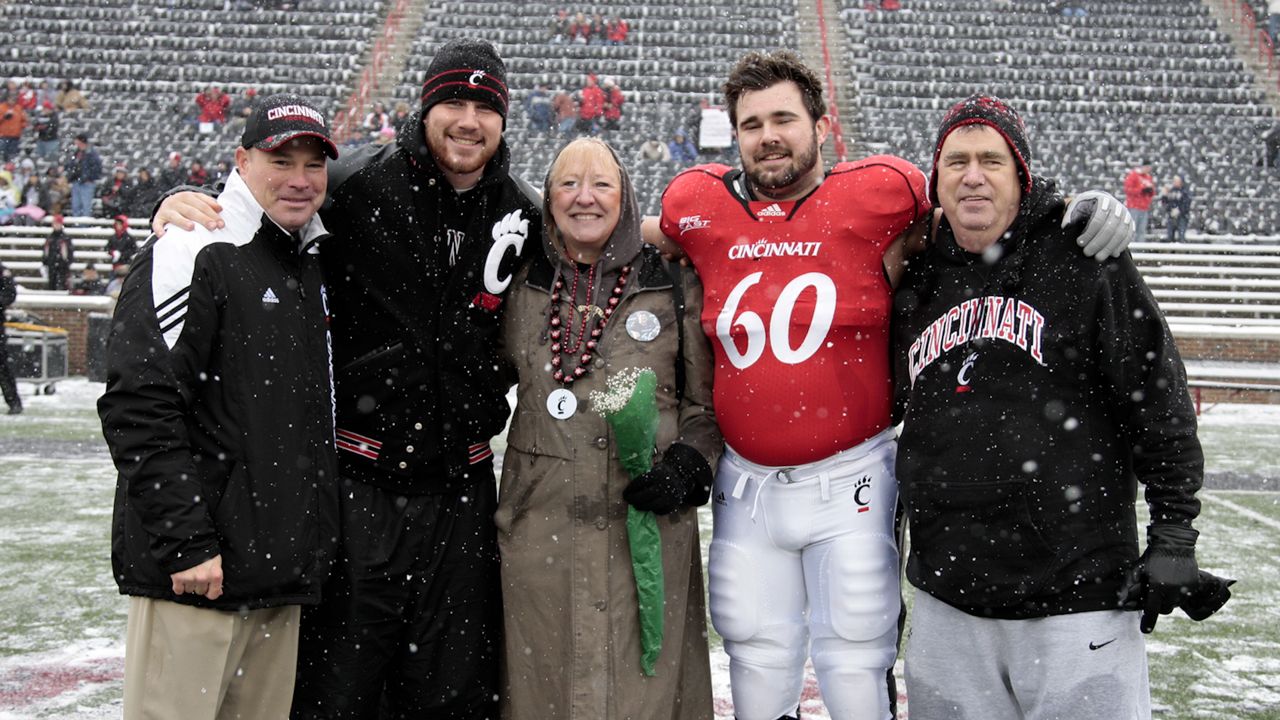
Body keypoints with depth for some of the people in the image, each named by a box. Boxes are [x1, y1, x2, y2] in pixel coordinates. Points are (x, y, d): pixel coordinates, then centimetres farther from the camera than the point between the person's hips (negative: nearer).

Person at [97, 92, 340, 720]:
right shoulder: (191, 256, -9)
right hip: (193, 572, -8)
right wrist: (187, 542, -20)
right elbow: (138, 407, -17)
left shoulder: (311, 267, 16)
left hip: (281, 573, 8)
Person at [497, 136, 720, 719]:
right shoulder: (522, 286, 9)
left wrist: (686, 466, -7)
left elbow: (708, 399, 7)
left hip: (648, 524, -1)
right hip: (541, 526, 2)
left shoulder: (674, 284, 3)